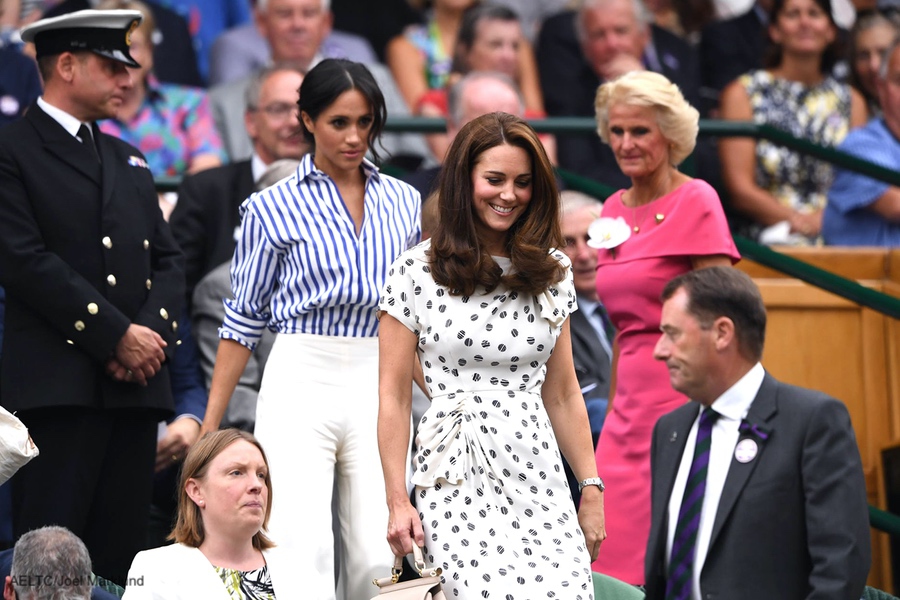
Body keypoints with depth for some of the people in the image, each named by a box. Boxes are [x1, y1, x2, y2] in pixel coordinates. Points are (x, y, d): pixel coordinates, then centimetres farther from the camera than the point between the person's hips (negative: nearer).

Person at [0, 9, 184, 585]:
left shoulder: (129, 161, 23)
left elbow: (168, 259, 18)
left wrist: (152, 331, -3)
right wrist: (116, 336, -13)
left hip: (137, 384, 7)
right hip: (57, 381, -7)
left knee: (121, 551, 4)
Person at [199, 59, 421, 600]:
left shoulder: (404, 203, 12)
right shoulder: (273, 208, 3)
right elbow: (244, 320, 6)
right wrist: (209, 425, 3)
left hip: (380, 387, 3)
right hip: (301, 379, -3)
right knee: (303, 551, -15)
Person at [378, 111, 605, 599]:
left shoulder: (552, 273, 13)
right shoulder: (417, 272, 2)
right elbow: (393, 396, 3)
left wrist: (591, 490, 12)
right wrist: (397, 500, -3)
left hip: (539, 478, 4)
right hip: (457, 481, -4)